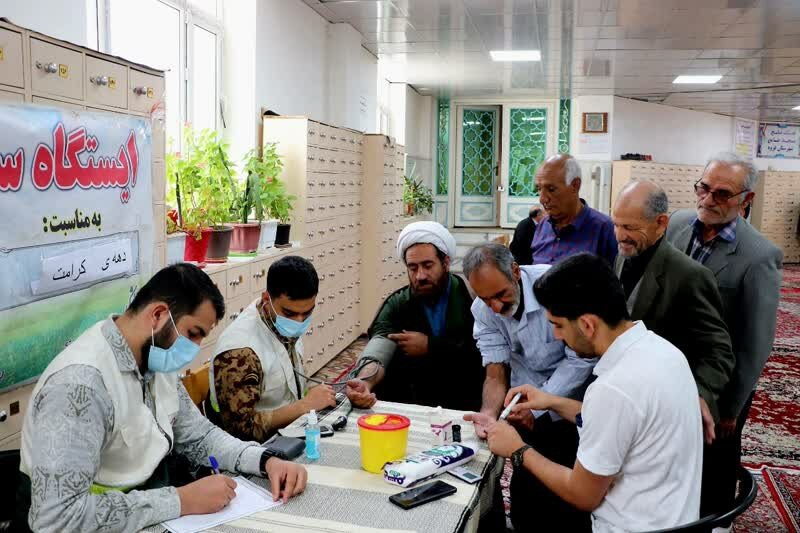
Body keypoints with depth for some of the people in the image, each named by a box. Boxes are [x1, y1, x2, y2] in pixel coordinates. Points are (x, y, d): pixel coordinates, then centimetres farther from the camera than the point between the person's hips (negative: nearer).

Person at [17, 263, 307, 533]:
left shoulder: (156, 363, 1)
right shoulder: (79, 382, -26)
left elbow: (198, 435, 9)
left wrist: (266, 461, -7)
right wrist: (181, 501, -27)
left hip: (151, 508, 7)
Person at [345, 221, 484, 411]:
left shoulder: (470, 296, -2)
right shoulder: (397, 304, 5)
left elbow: (482, 352, -13)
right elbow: (380, 345, -12)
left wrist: (429, 347, -7)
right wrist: (365, 381, -31)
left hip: (463, 405, -2)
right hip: (409, 405, 3)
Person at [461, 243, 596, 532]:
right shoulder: (482, 311, -9)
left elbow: (581, 359, -19)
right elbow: (495, 374, -9)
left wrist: (538, 407, -22)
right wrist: (489, 413, -29)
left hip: (573, 403, -3)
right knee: (526, 489, 3)